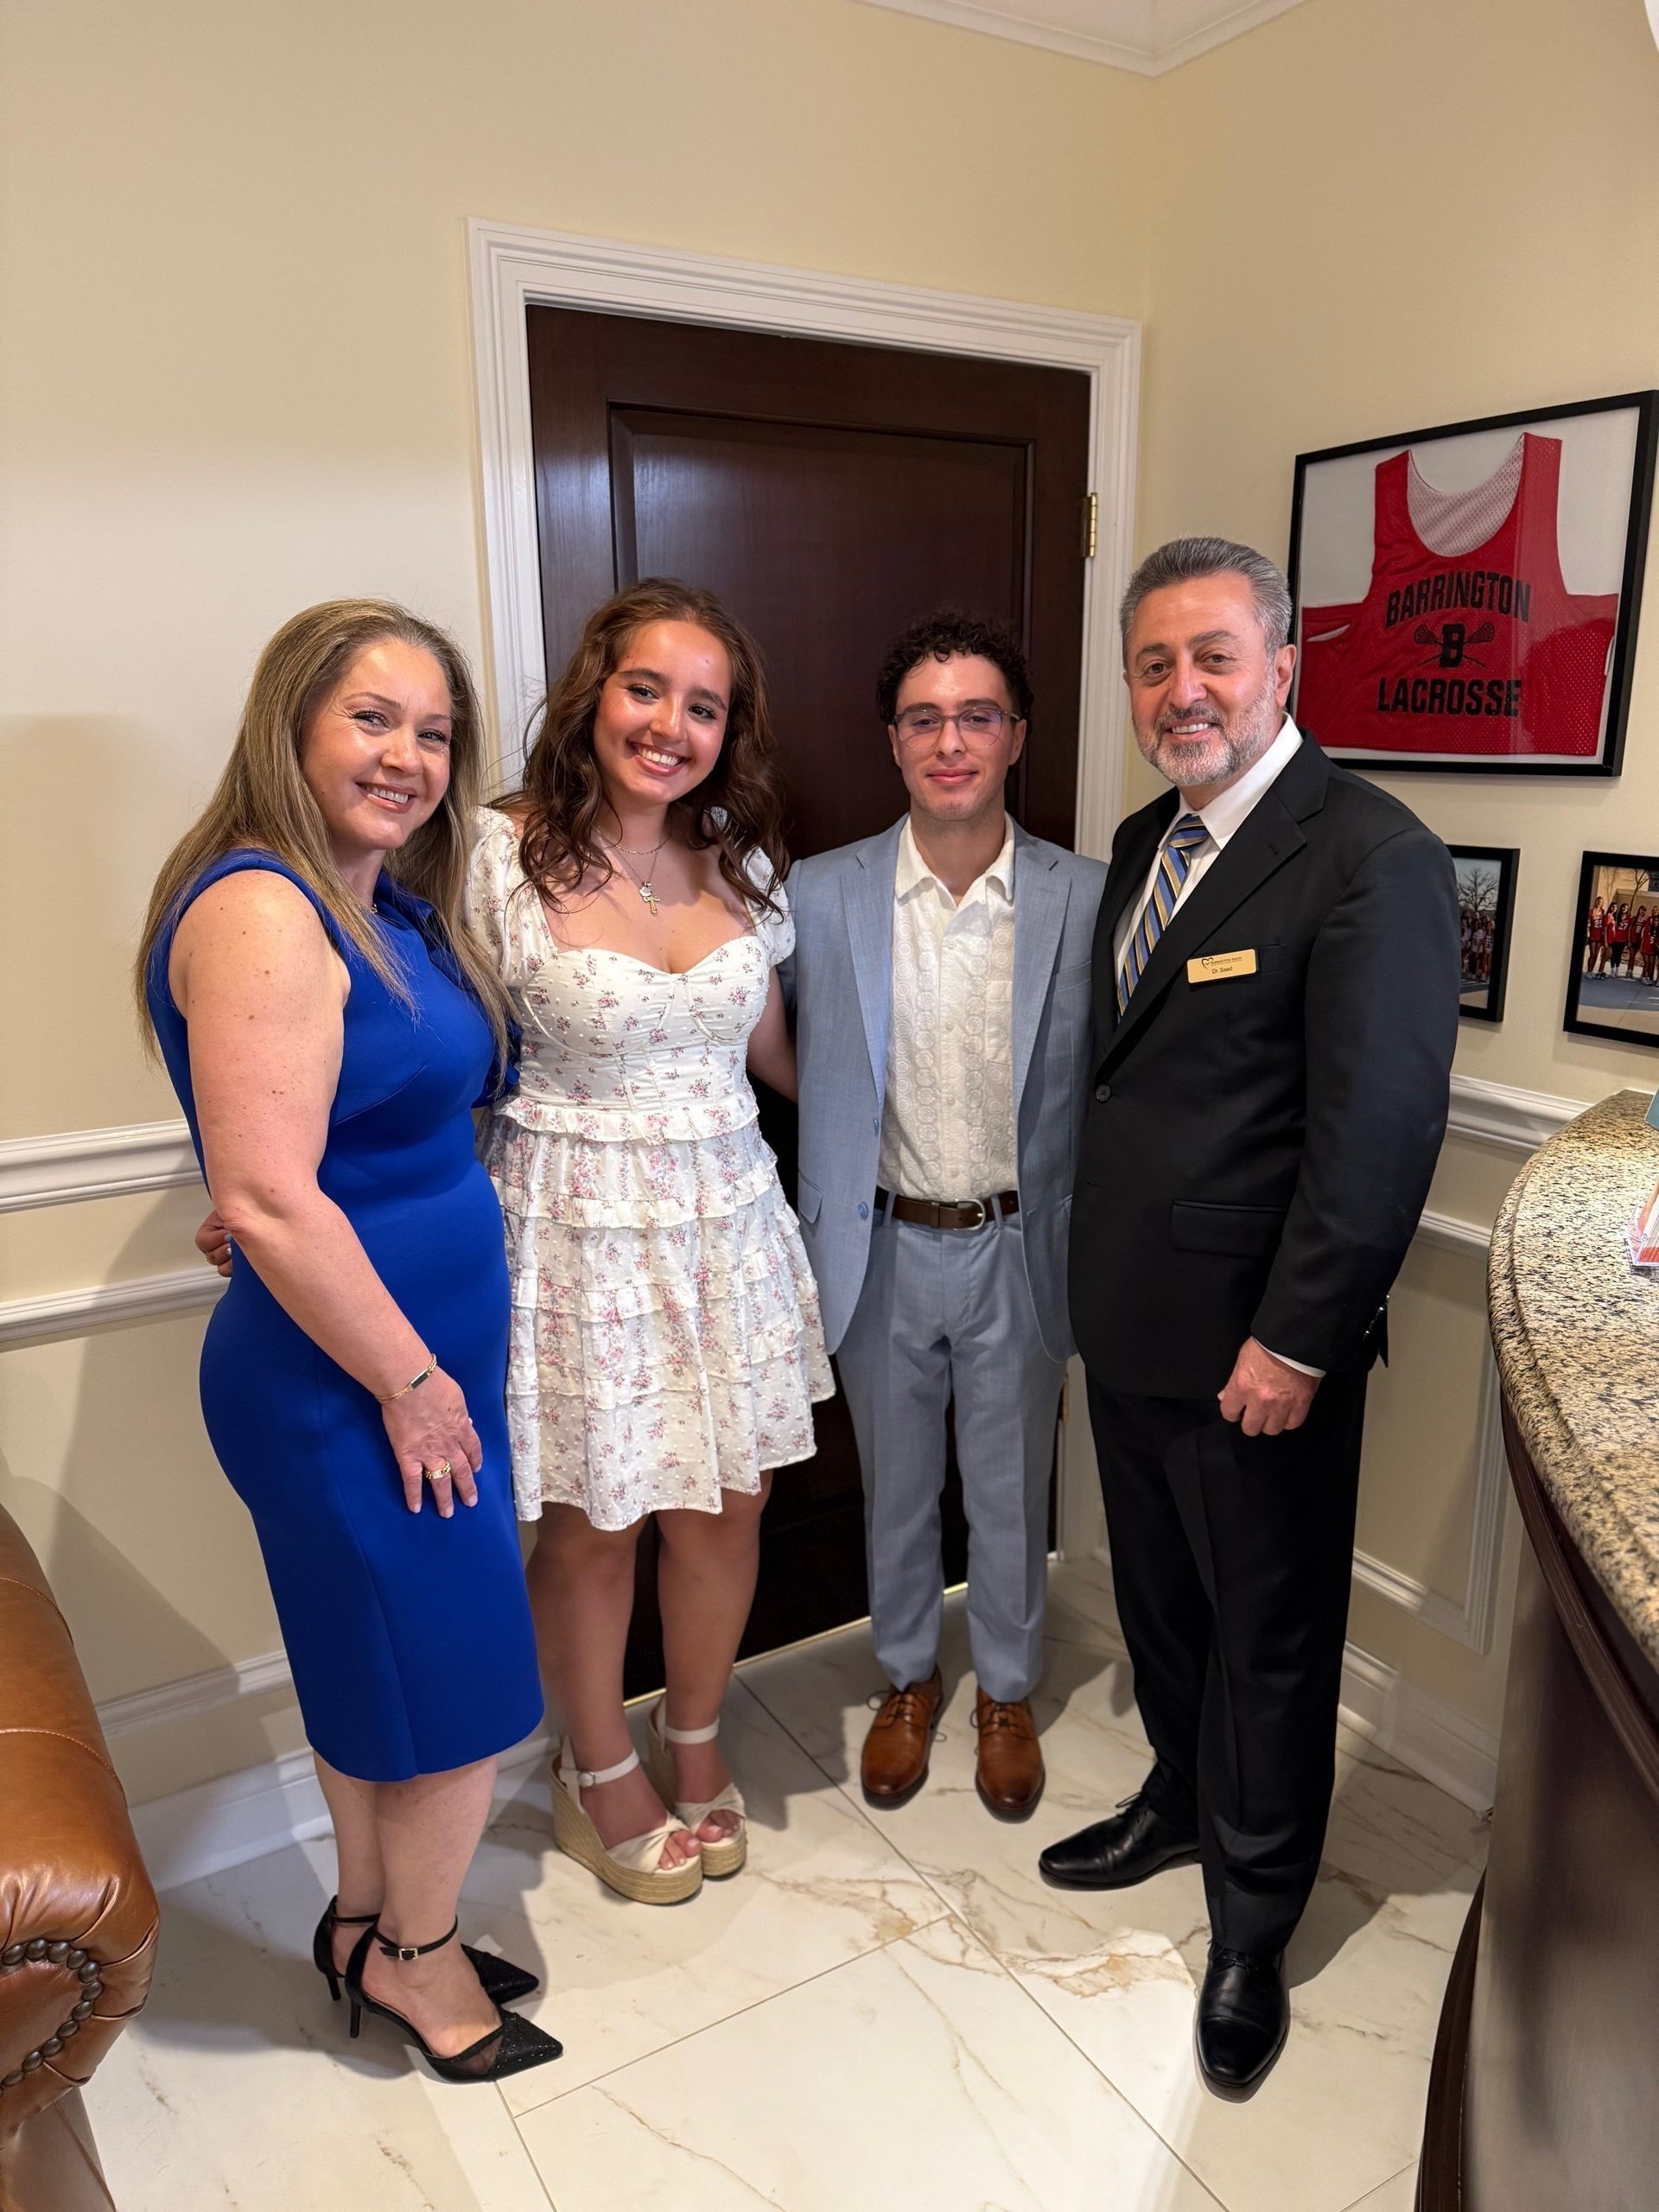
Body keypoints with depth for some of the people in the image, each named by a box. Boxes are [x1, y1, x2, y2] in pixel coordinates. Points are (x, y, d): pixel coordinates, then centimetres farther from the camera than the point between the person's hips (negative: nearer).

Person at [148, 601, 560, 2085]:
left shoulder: (390, 903, 8)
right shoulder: (263, 914, -21)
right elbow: (267, 1200, -26)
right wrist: (409, 1382, -18)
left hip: (425, 1355, 9)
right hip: (346, 1384, -9)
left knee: (380, 1659, 23)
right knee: (459, 1675, 8)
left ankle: (369, 1926, 45)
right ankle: (418, 1960, 35)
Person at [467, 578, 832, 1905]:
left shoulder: (742, 859, 3)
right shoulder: (505, 858, -12)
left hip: (726, 1210, 5)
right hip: (577, 1224, -4)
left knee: (731, 1499, 13)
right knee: (594, 1524, 10)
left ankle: (694, 1743, 42)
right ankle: (599, 1774, 38)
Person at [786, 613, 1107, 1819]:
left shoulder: (1085, 898, -8)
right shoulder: (823, 893, -7)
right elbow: (801, 1069, 0)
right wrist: (821, 1237, -4)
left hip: (1019, 1248, 0)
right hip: (884, 1250, 1)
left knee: (1012, 1493, 17)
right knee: (896, 1488, 20)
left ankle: (1007, 1691, 43)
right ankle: (908, 1679, 45)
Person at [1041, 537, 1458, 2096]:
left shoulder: (1370, 855, -17)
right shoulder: (1143, 841, 9)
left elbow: (1381, 1125, -20)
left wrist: (1297, 1340, -19)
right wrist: (1093, 1264, 10)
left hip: (1258, 1341, -7)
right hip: (1129, 1319, 7)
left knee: (1270, 1630, 13)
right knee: (1158, 1596, 24)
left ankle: (1251, 1926, 34)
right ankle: (1182, 1800, 49)